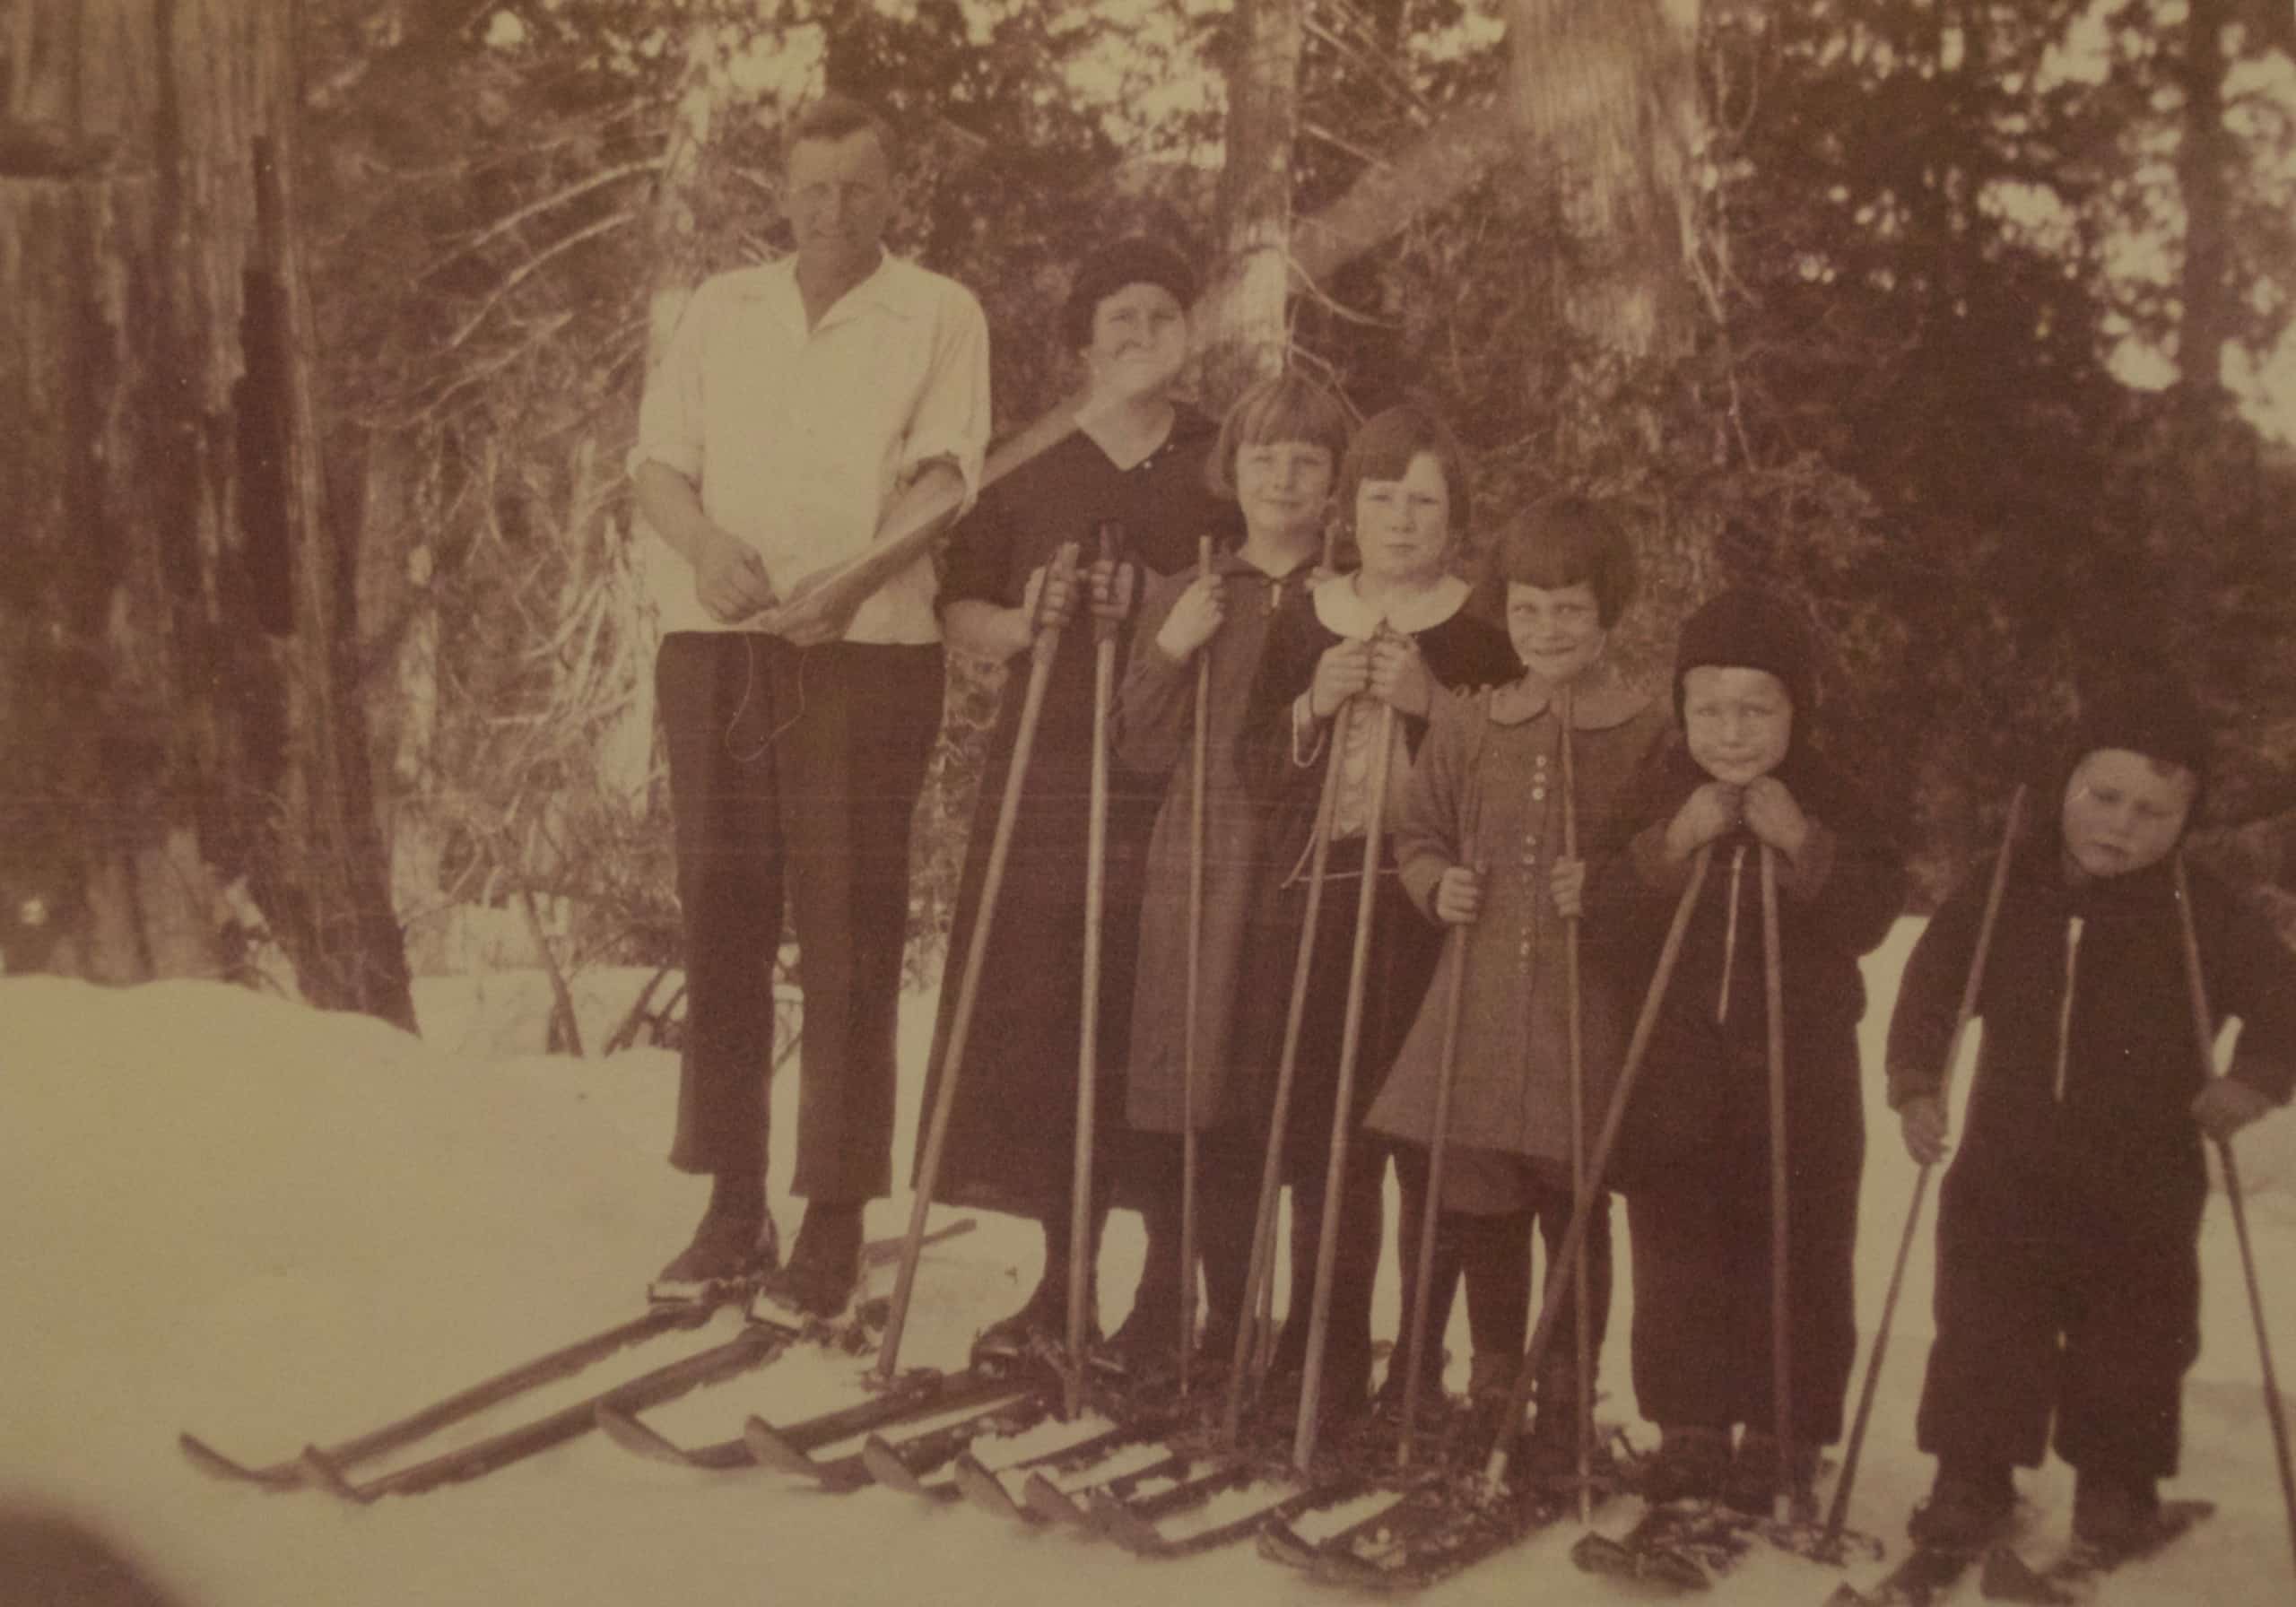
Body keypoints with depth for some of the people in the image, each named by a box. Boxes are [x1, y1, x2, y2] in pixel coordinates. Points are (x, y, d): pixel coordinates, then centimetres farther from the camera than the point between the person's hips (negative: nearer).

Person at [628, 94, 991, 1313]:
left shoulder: (938, 316, 7)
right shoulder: (719, 310, 17)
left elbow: (943, 477, -6)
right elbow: (656, 464, 11)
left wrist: (853, 577, -24)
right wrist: (705, 540, -12)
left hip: (866, 651, -4)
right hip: (713, 645, 4)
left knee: (847, 935, -4)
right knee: (719, 921, 6)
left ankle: (834, 1222, 2)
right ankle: (732, 1206, 15)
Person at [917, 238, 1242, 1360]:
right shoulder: (1029, 465, 13)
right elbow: (959, 612, 12)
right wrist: (1021, 623, -10)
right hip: (1046, 771, 2)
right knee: (1034, 1020, -1)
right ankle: (1064, 1279, 12)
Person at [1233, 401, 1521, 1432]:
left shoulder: (1483, 631, 5)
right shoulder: (1303, 624, 14)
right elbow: (1256, 768, 12)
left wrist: (1432, 703, -13)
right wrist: (1315, 706, -5)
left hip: (1428, 910, -3)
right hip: (1310, 902, 3)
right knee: (1316, 1142, 6)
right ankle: (1322, 1364, 20)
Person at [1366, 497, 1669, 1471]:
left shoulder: (1649, 739, -3)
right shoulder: (1472, 733, 9)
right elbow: (1417, 833, 18)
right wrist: (1434, 883, -1)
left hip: (1588, 1010, -3)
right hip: (1478, 998, 4)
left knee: (1575, 1210, 4)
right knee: (1477, 1206, 11)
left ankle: (1564, 1404, 19)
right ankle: (1494, 1383, 30)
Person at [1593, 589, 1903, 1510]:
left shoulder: (1830, 804, -2)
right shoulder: (1658, 796, -1)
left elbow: (1871, 916, -12)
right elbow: (1608, 930, -8)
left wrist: (1803, 846, -23)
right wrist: (1671, 846, -21)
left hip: (1801, 1066, -1)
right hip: (1676, 1064, 1)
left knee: (1798, 1256, 5)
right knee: (1678, 1257, 7)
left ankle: (1783, 1436, 16)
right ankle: (1690, 1428, 19)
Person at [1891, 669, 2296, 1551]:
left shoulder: (2207, 915, -10)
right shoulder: (2003, 891, -5)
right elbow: (1931, 982, 3)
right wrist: (1916, 1082, -7)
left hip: (2145, 1180, -1)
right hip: (2005, 1164, 1)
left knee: (2130, 1340, 12)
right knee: (1982, 1328, 5)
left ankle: (2116, 1480, 30)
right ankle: (1972, 1474, 17)